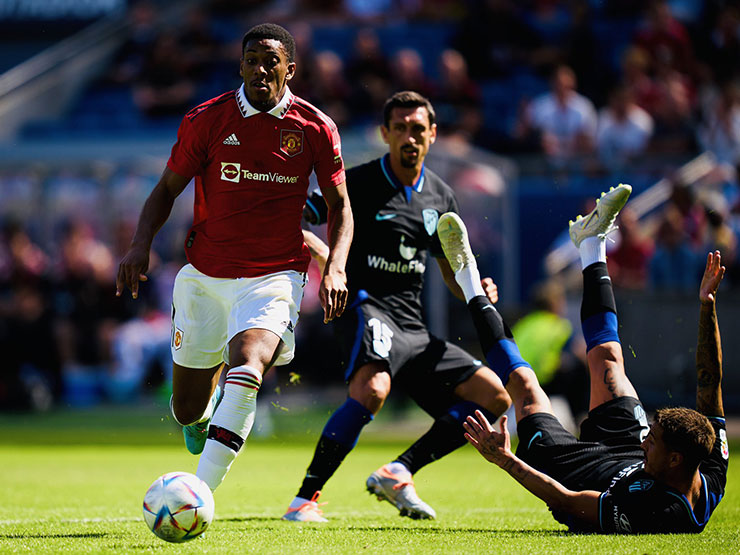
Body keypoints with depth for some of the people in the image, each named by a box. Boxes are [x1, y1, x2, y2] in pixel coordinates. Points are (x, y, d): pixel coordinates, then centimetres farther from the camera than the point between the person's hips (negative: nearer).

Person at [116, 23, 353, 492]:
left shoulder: (316, 128, -3)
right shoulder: (207, 119, -3)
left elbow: (340, 207, 7)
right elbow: (168, 189, 6)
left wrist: (335, 267, -9)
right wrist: (142, 244, -10)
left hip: (275, 276, -2)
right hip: (205, 276, 2)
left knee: (247, 363, -31)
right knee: (188, 410, 8)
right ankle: (204, 412, 49)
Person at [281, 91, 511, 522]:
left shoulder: (441, 196, 14)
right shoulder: (358, 184, -3)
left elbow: (453, 273, 22)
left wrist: (478, 289, 0)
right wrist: (320, 250, -23)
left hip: (413, 327, 7)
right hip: (368, 310, -7)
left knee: (494, 396, -1)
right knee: (372, 389, -36)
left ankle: (398, 472, -2)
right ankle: (305, 499, -32)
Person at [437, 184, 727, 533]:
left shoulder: (648, 514, -50)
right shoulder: (712, 478, -35)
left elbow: (566, 502, -40)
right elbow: (710, 387, -27)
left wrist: (506, 460, -37)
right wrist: (708, 306, -28)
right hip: (620, 456, 5)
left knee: (524, 384, 12)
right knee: (608, 359, 17)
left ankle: (470, 285, 33)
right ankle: (591, 242, 38)